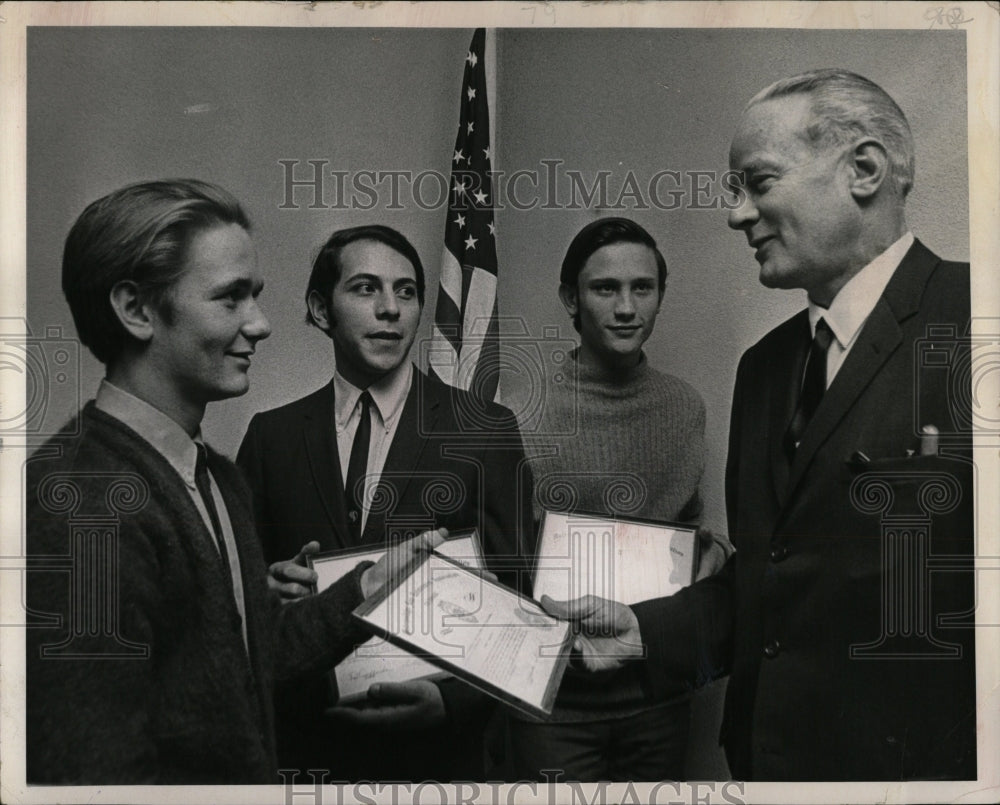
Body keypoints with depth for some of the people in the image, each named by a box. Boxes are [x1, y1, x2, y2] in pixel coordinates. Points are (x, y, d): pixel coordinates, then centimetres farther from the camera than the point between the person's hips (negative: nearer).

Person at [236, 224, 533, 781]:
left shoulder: (486, 431, -4)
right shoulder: (272, 435, 3)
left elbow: (510, 595, -5)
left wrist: (451, 699, -20)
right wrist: (271, 585, -14)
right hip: (303, 742, 2)